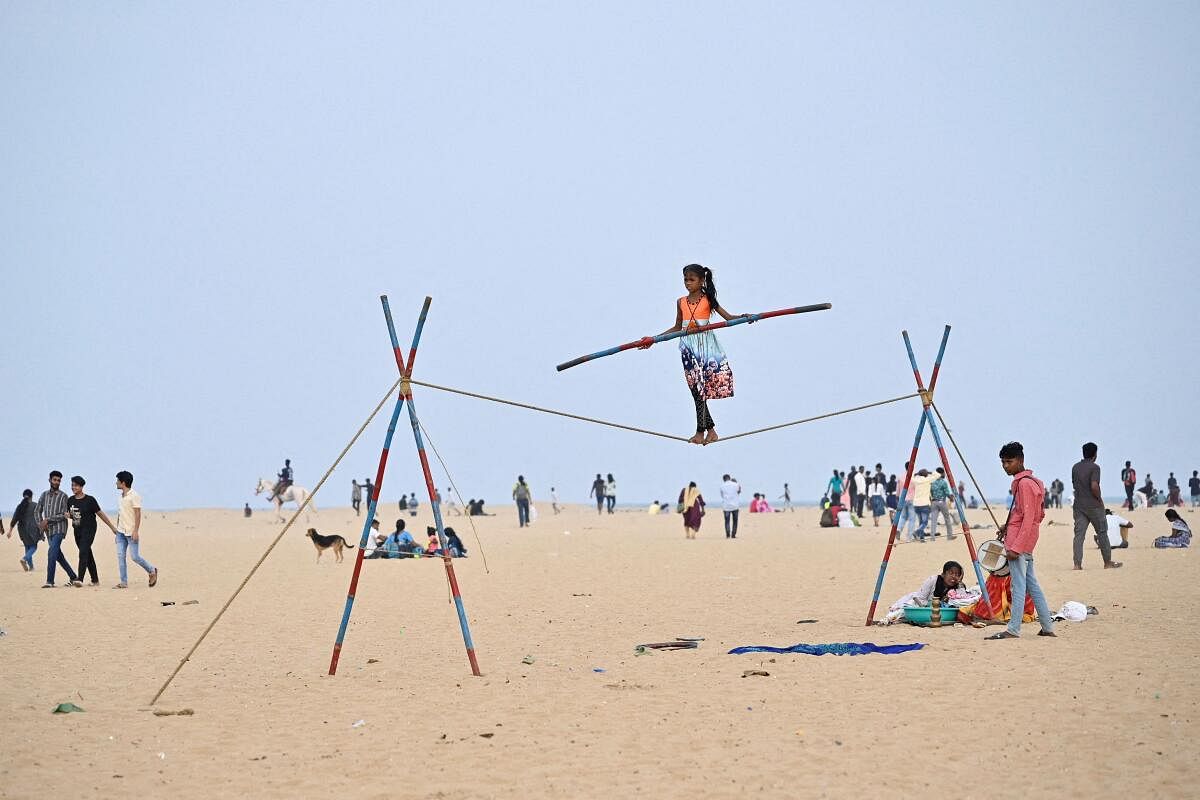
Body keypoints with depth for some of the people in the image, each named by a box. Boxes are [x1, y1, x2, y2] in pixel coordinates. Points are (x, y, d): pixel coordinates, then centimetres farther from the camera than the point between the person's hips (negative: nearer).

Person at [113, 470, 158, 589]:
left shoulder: (134, 496, -12)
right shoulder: (121, 496, 13)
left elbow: (138, 514, -15)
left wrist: (135, 531, -20)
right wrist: (117, 529, 19)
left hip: (131, 532, -8)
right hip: (121, 532, 8)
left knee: (135, 557, -7)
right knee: (120, 556, 0)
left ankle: (152, 571, 15)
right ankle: (124, 582, 2)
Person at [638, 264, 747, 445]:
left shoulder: (708, 300, 1)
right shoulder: (681, 302, 10)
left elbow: (728, 317, -2)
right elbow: (677, 327, 18)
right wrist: (654, 339, 15)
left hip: (705, 346, -3)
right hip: (688, 347, 3)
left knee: (700, 388, -7)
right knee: (696, 388, -1)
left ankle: (701, 432, -3)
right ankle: (710, 430, 6)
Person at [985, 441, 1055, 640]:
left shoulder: (1024, 483, -15)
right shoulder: (1031, 481, 15)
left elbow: (1028, 518, -20)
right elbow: (1040, 514, 24)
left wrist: (1016, 547, -22)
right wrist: (1008, 526, 18)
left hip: (1019, 541, -10)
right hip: (1027, 543, 10)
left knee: (1018, 585, -9)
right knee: (1031, 583, 12)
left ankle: (1013, 629, -9)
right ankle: (1048, 627, 14)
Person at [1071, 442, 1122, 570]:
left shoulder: (1075, 468, 8)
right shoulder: (1094, 467, -12)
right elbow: (1094, 486, -22)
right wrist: (1100, 499, -7)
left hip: (1079, 505, 5)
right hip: (1093, 506, -5)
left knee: (1079, 534, 1)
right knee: (1102, 533, 8)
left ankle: (1077, 564, -7)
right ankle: (1108, 562, 16)